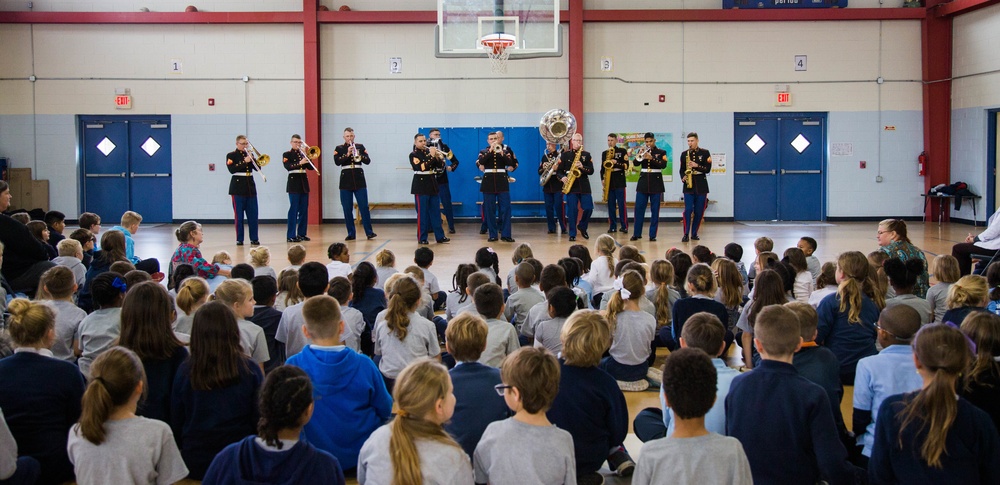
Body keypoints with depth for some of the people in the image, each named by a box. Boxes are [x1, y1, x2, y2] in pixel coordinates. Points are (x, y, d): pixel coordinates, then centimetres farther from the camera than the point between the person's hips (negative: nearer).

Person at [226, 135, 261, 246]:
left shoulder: (249, 154, 13)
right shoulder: (231, 155, 0)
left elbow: (258, 168, 5)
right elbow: (232, 169, -14)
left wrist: (253, 159, -10)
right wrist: (244, 162, -19)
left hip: (250, 187, 4)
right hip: (238, 187, -4)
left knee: (253, 215, 2)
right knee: (239, 215, -1)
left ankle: (254, 238, 8)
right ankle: (239, 239, 4)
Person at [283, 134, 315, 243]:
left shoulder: (303, 154, 15)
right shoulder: (287, 154, 2)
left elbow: (311, 167, 3)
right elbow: (288, 166, -16)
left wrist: (305, 155, -6)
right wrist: (300, 163, -28)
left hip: (304, 183, 5)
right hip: (294, 183, -5)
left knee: (304, 210, 5)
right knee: (293, 209, -9)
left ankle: (301, 233, 13)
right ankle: (291, 236, -9)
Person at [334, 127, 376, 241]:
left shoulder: (360, 147, 9)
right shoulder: (339, 149, 7)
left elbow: (368, 161, 1)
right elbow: (337, 162, -9)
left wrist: (359, 156, -18)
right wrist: (347, 154, -21)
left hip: (359, 179, 0)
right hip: (346, 180, 0)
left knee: (364, 207, -3)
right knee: (347, 209, 0)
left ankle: (369, 232, 1)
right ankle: (351, 234, 7)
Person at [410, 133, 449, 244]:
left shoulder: (429, 152, 10)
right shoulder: (413, 155, -5)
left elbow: (440, 166, 8)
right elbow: (421, 167, -21)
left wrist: (437, 157, -10)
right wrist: (431, 156, -21)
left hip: (432, 184, 6)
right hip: (420, 185, -6)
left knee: (436, 212, 8)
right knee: (422, 213, -2)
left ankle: (440, 236, 13)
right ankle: (422, 238, 4)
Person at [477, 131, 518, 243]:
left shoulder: (505, 151, 10)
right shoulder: (483, 151, 9)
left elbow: (511, 163, -6)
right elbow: (479, 162, -11)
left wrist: (501, 153, -18)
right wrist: (490, 150, -16)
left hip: (502, 181, 0)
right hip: (488, 182, 0)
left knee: (505, 208, -5)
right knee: (490, 210, 0)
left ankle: (506, 234, -2)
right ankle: (493, 234, 6)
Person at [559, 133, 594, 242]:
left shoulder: (586, 154, 10)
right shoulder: (565, 154, 7)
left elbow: (591, 171, 3)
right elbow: (559, 170, 5)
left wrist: (582, 167, -15)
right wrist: (562, 178, -15)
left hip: (584, 186, 2)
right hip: (571, 186, -2)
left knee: (589, 208, -3)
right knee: (572, 210, -5)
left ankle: (582, 227, 22)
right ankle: (572, 234, 3)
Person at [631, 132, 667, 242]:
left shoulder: (661, 152, 4)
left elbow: (663, 165, -11)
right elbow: (635, 163, -3)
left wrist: (652, 158, -23)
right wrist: (640, 157, -22)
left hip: (656, 183, -2)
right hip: (643, 182, 2)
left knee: (655, 210, -1)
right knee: (639, 209, -1)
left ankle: (653, 235, 3)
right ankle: (636, 234, 5)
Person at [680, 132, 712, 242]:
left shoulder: (705, 153, 4)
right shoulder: (684, 154, 9)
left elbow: (708, 169, -2)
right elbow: (681, 169, 13)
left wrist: (697, 166, -16)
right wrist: (683, 177, -6)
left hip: (701, 185, 0)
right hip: (688, 185, 0)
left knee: (699, 211, 3)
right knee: (688, 210, -11)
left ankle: (694, 233, 13)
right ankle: (686, 234, -11)